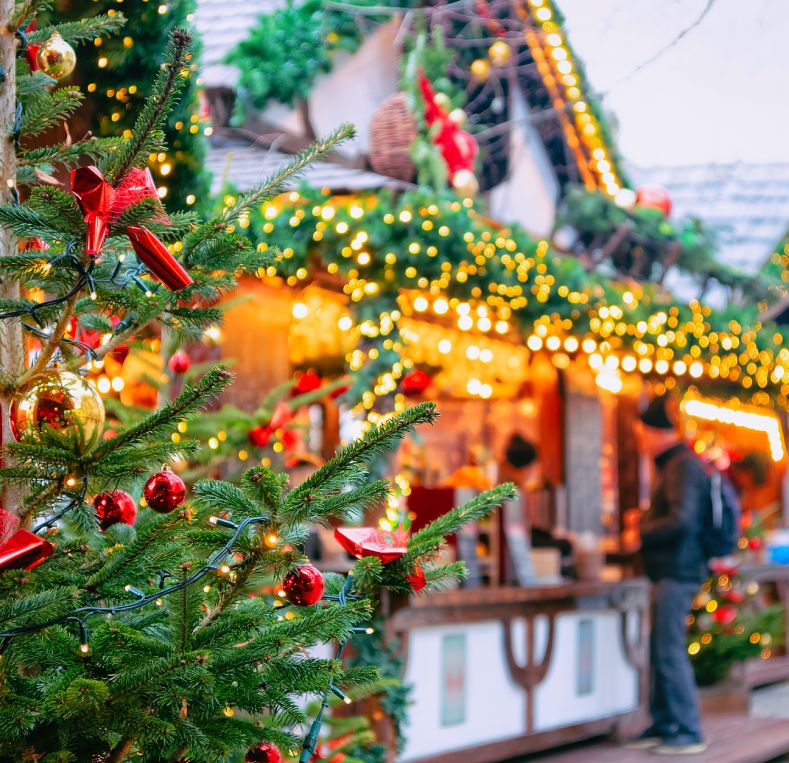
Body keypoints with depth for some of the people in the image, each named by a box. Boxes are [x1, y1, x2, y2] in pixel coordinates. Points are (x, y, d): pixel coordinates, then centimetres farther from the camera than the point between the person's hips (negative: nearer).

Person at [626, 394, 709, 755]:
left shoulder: (683, 466, -14)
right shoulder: (671, 465, 18)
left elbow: (681, 522, -24)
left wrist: (642, 533, -13)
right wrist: (645, 521, 13)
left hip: (678, 572, -11)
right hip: (670, 571, 11)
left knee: (671, 652, -9)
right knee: (660, 650, 13)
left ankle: (689, 733, -6)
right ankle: (663, 725, 20)